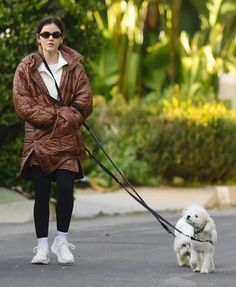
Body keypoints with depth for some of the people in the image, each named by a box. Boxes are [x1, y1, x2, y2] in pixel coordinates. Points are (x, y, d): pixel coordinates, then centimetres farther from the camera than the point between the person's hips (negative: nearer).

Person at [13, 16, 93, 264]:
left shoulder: (74, 67, 6)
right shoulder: (26, 68, 2)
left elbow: (84, 102, 0)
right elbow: (22, 104, -6)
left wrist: (58, 117, -12)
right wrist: (58, 116, -12)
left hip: (67, 140, 1)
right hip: (38, 140, -1)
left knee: (65, 188, -11)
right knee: (41, 194, -1)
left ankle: (62, 240, 4)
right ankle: (42, 246, 5)